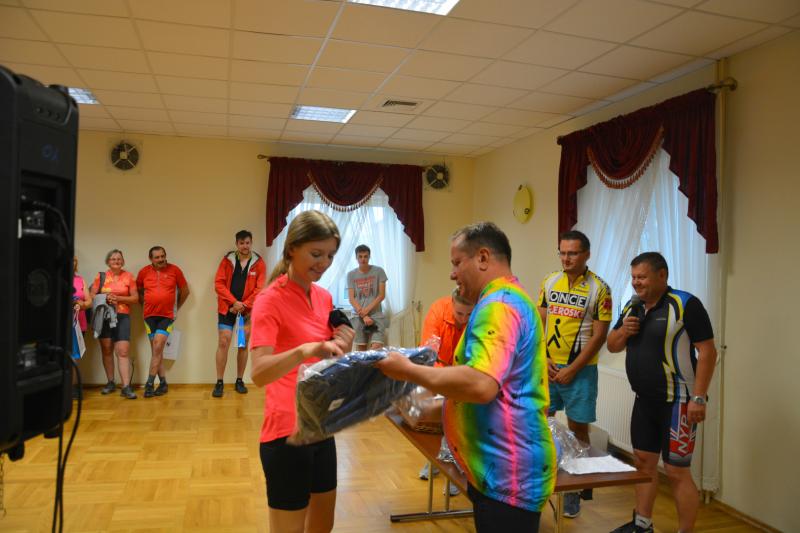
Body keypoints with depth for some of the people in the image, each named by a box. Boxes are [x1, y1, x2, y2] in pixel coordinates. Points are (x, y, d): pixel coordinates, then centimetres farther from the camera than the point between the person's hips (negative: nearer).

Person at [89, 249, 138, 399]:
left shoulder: (129, 276, 4)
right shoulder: (101, 276, 6)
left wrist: (118, 298, -12)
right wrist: (105, 298, -14)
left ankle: (126, 387, -8)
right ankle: (110, 383, 20)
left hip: (122, 317, -1)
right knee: (106, 350, 7)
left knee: (123, 351, -8)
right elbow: (91, 296, 4)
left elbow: (135, 298, 2)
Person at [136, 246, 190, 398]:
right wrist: (146, 305, 7)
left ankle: (150, 383, -5)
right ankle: (163, 383, 14)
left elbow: (185, 291, 7)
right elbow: (138, 291, 16)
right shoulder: (144, 272, 3)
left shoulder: (175, 270, -2)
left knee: (157, 348, -11)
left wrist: (176, 307, 10)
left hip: (167, 316, -2)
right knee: (156, 350, 6)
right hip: (150, 316, 3)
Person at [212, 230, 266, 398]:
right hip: (227, 308, 0)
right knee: (223, 342, -5)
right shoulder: (227, 260, 0)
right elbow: (219, 283, -5)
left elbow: (260, 288, -6)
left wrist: (244, 305, -14)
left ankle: (239, 381, 18)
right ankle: (219, 383, 3)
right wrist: (234, 302, -15)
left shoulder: (259, 263, -1)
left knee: (243, 345, 7)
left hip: (248, 310, 0)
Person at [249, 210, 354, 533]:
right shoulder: (270, 300, -15)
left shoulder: (324, 297, 6)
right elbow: (258, 373, -27)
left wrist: (342, 348, -7)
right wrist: (305, 350, -43)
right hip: (287, 432, -7)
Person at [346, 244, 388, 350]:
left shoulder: (378, 271, 2)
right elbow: (351, 299, 0)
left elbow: (382, 295, -1)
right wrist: (364, 316, -10)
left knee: (376, 348, -16)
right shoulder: (351, 274, 5)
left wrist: (367, 310, -11)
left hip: (376, 315, -1)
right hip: (358, 317, 1)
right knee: (360, 348, 1)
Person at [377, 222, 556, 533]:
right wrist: (438, 403, 16)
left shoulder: (498, 305, -20)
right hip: (501, 467, 10)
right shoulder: (512, 299, 15)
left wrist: (408, 371, -21)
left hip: (507, 474, -10)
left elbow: (480, 385, -32)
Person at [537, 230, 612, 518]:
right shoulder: (549, 282, 3)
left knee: (577, 430, 6)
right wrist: (543, 360, -4)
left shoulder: (598, 288, -8)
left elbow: (599, 335, -9)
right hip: (547, 367, 4)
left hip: (579, 370, -3)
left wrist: (572, 370, -11)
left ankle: (575, 489, 21)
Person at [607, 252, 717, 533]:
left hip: (676, 402, -7)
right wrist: (623, 331, -7)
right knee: (643, 462, 16)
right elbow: (612, 346, 15)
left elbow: (707, 351, -17)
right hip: (644, 401, 8)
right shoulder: (632, 307, 8)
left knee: (677, 472, -2)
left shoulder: (685, 304, -14)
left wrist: (698, 398, -21)